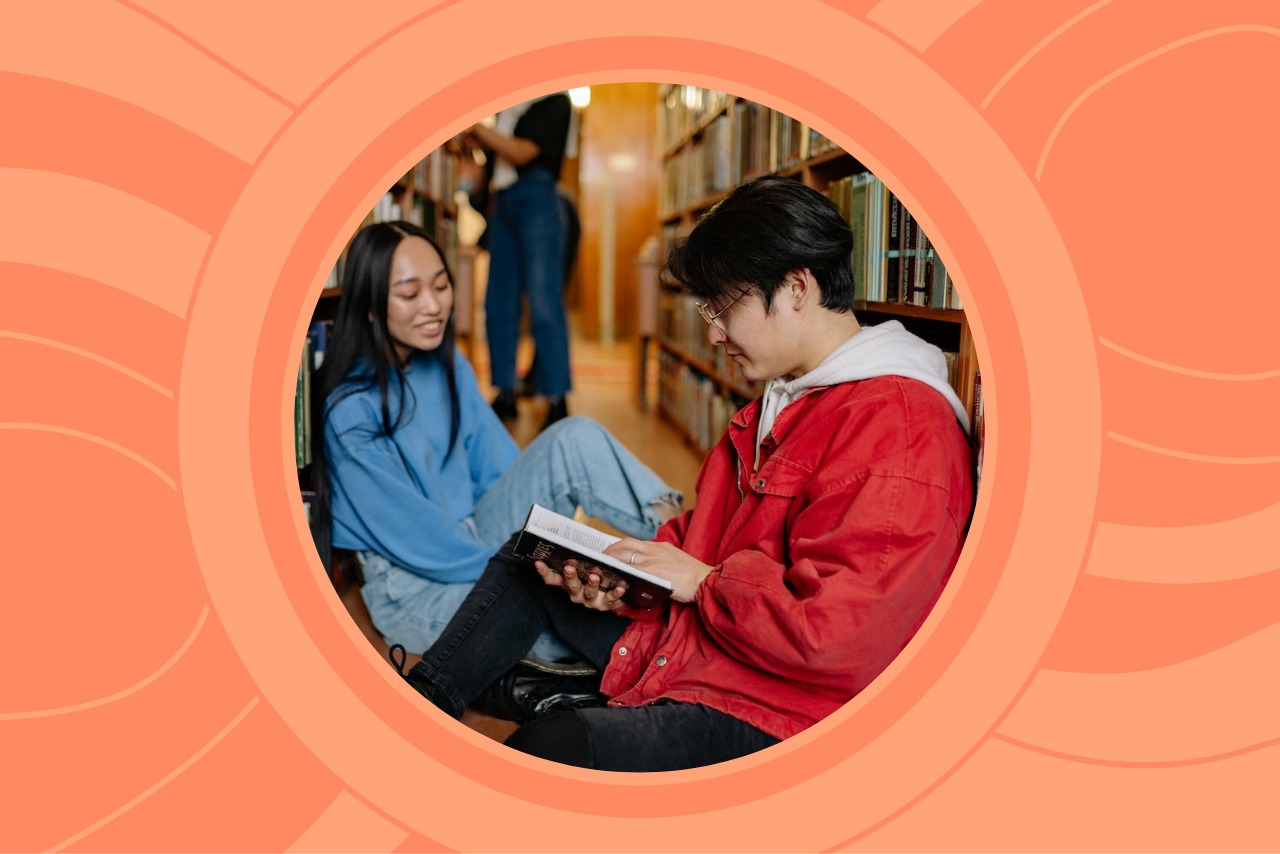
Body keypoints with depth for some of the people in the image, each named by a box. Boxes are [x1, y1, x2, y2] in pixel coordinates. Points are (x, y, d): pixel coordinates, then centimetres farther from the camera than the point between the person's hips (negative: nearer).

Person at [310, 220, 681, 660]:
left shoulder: (447, 364, 5)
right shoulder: (349, 411, -17)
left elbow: (500, 470, 7)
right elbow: (418, 541, -18)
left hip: (476, 542, 7)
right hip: (417, 586, -7)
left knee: (576, 439, -16)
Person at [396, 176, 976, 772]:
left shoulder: (898, 427, -22)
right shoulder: (786, 400, 13)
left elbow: (831, 633, -29)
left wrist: (702, 582, -15)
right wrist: (618, 578, -1)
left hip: (769, 713, -10)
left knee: (551, 746, -30)